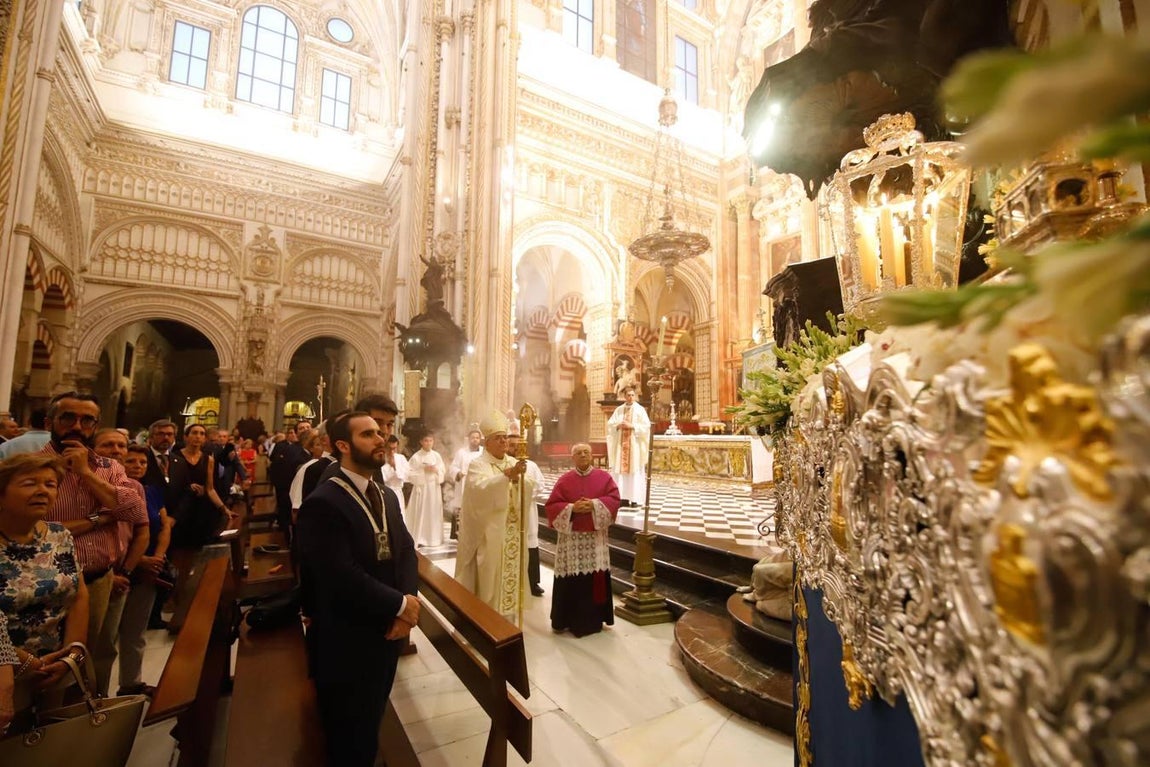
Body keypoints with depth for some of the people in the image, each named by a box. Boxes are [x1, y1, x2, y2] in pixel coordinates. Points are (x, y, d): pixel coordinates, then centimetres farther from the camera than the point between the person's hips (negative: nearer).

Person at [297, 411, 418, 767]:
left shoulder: (386, 496, 5)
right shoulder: (323, 503, -23)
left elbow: (406, 552, 0)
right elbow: (343, 579, -29)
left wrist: (407, 606, -16)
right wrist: (401, 605, -19)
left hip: (386, 636, 7)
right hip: (346, 646, -7)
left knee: (370, 729, 28)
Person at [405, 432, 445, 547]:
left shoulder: (437, 456, 4)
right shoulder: (416, 457, -6)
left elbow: (443, 471, 7)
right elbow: (409, 473, -10)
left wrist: (436, 470, -12)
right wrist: (423, 470, -15)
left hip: (434, 487, 3)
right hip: (421, 487, -3)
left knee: (434, 513, 7)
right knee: (420, 513, -3)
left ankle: (433, 538, 19)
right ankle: (419, 539, 7)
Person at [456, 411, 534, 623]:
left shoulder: (514, 463, 9)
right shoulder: (478, 465, -7)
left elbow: (529, 493, 2)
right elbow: (480, 489, -27)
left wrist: (519, 479, -19)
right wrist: (506, 476, -39)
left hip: (512, 532, 5)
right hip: (489, 533, -5)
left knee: (511, 574, 13)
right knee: (489, 577, 0)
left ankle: (508, 620, 29)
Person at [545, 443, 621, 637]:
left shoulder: (604, 477, 3)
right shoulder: (564, 480, 2)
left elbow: (614, 499, -4)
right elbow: (552, 505, -3)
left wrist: (594, 504, -18)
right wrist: (572, 508, -17)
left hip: (596, 536, 1)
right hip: (571, 537, 0)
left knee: (596, 578, 5)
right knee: (570, 580, 2)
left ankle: (594, 618, 22)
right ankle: (567, 619, 18)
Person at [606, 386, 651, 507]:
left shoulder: (640, 409, 1)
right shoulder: (619, 410, 11)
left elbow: (646, 426, -7)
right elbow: (610, 424, 7)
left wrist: (631, 426, -16)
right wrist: (618, 425, -11)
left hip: (635, 445, -3)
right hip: (621, 444, 3)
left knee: (635, 471, -4)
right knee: (620, 470, 0)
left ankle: (635, 498, -1)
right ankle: (623, 497, 6)